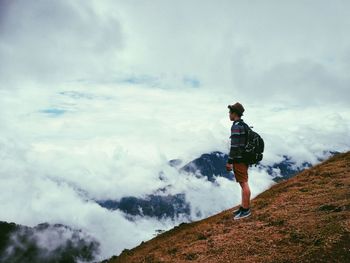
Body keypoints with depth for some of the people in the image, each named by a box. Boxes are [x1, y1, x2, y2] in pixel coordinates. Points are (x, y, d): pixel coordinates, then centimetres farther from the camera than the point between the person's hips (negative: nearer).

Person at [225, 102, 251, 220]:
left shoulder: (236, 126, -17)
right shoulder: (244, 125, 14)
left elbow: (234, 146, -22)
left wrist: (229, 162, -18)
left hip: (239, 159, -10)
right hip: (244, 158, 10)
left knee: (244, 184, -4)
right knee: (243, 183, 15)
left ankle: (246, 210, 2)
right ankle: (244, 206, 24)